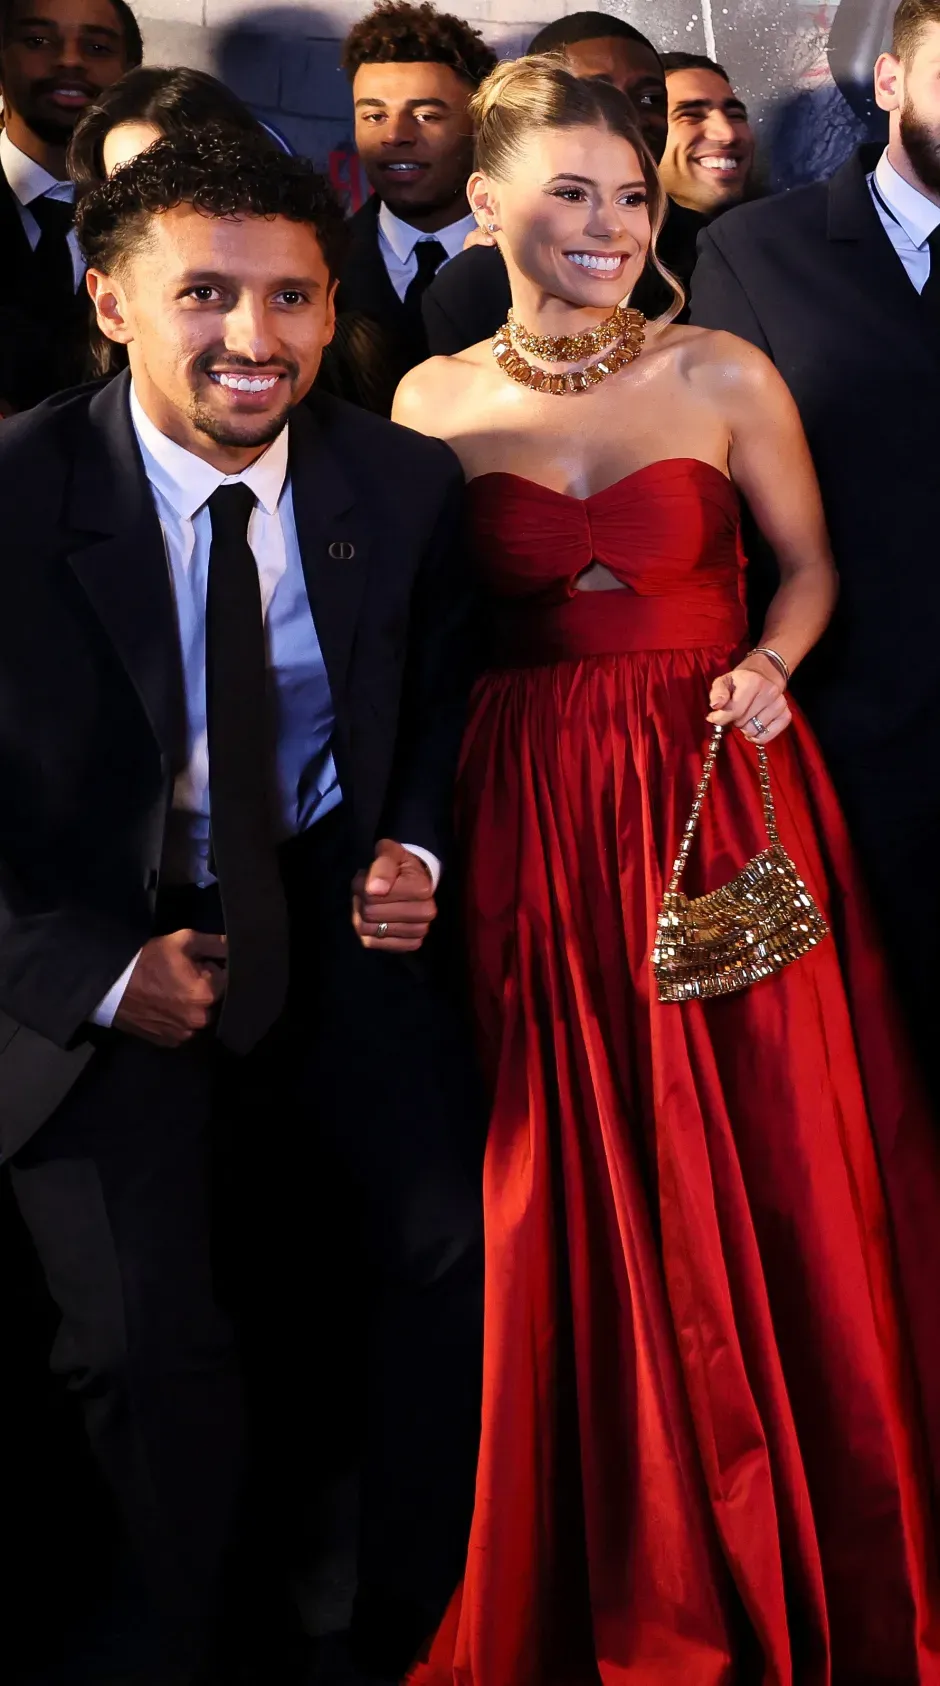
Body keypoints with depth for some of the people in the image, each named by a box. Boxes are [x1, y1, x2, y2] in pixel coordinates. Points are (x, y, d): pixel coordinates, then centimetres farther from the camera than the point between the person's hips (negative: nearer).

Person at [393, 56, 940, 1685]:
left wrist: (768, 666, -11)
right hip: (534, 812, 1)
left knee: (763, 1169, 3)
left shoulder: (725, 376, 0)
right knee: (576, 1192, 6)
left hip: (722, 791, -1)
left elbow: (809, 564, 8)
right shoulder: (434, 400, 4)